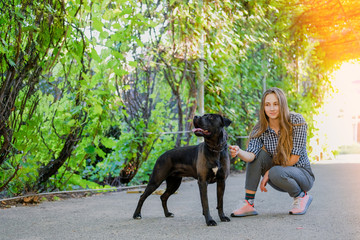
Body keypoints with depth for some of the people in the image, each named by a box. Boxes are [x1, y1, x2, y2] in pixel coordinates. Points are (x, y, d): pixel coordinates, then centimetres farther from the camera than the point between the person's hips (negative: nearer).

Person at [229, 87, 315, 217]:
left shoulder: (296, 121, -17)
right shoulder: (260, 128, -7)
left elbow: (294, 158, -18)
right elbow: (251, 155, -23)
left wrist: (268, 172, -16)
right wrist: (239, 152, -46)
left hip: (303, 175, -4)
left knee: (276, 172, -34)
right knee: (258, 154, -19)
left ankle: (302, 196, -4)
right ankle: (248, 204, -15)